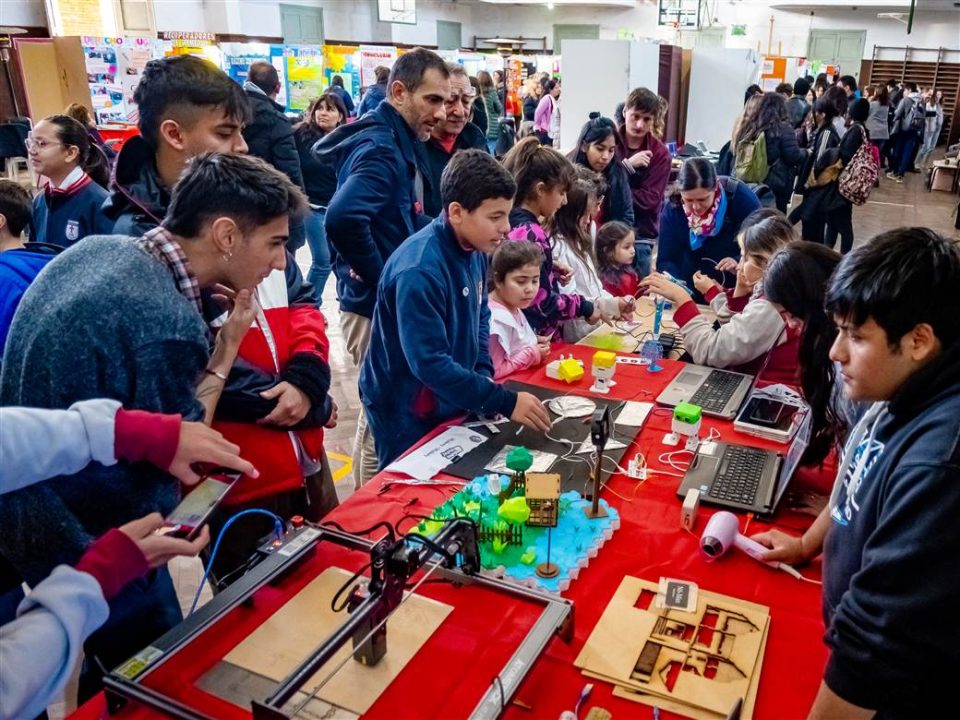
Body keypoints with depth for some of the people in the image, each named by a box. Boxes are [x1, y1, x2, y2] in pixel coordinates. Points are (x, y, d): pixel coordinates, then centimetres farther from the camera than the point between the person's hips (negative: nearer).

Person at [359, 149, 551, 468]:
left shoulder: (474, 249, -3)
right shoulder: (419, 270, -30)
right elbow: (430, 363, -31)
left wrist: (483, 375, -3)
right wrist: (504, 402, -29)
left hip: (450, 402, 8)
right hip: (406, 416, -7)